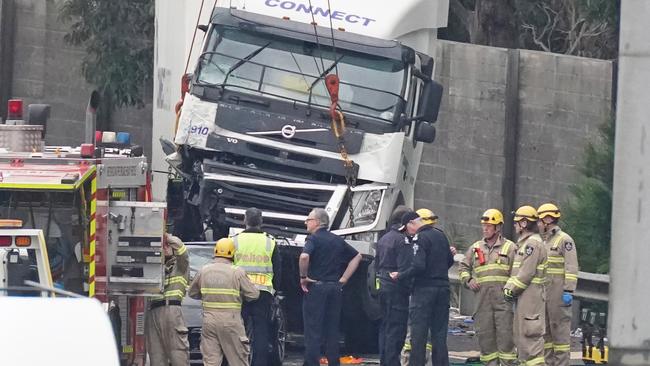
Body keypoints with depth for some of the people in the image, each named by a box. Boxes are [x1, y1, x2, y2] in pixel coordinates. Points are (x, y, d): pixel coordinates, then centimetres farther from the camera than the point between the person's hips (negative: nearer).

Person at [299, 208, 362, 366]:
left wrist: (303, 277, -13)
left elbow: (304, 257, -27)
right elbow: (357, 256, 19)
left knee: (312, 330, -4)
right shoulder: (337, 240, 13)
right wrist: (343, 279, 14)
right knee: (333, 330, 11)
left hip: (316, 287, -6)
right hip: (335, 288, 6)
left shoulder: (313, 239, -8)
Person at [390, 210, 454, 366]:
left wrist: (400, 276, -11)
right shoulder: (440, 235, 12)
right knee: (439, 332, 11)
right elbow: (450, 260, 19)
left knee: (418, 333, -4)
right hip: (443, 288, 7)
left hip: (424, 289, -7)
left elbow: (418, 266, -21)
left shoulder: (420, 238, -13)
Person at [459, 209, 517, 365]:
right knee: (485, 337, 4)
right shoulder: (475, 248, 15)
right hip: (482, 300, 4)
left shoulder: (510, 248, 5)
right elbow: (463, 267, 23)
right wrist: (468, 280, 4)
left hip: (503, 300, -4)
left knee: (505, 336, -7)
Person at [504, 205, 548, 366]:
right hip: (523, 297, 11)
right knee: (520, 334, 14)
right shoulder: (524, 243, 20)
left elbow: (527, 273, -19)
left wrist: (511, 290, -12)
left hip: (531, 296, -11)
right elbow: (516, 271, 23)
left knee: (530, 335, -12)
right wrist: (508, 287, 10)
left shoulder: (533, 244, -13)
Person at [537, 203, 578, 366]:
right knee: (544, 329, 8)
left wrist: (569, 291, -19)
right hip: (542, 292, 8)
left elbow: (571, 268, -12)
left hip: (558, 292, -8)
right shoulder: (542, 242, 19)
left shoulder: (564, 240, -6)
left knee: (560, 327, -8)